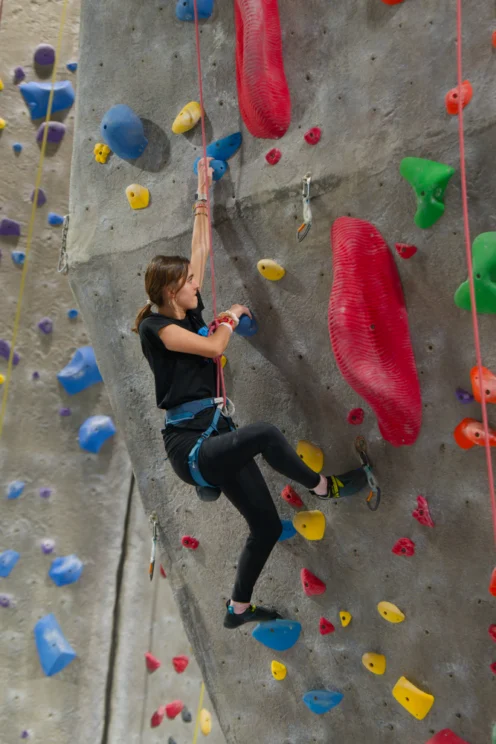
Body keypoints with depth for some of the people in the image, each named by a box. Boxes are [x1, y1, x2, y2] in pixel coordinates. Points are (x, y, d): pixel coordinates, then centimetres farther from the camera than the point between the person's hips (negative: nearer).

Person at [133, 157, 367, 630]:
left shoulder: (190, 313, 13)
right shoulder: (155, 325, -6)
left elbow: (201, 248, 18)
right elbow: (214, 347, -17)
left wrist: (203, 196, 23)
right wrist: (231, 319, 1)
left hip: (218, 434, 8)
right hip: (187, 441, -8)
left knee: (268, 525, 8)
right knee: (265, 434, -34)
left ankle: (238, 609, 28)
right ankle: (324, 487, -6)